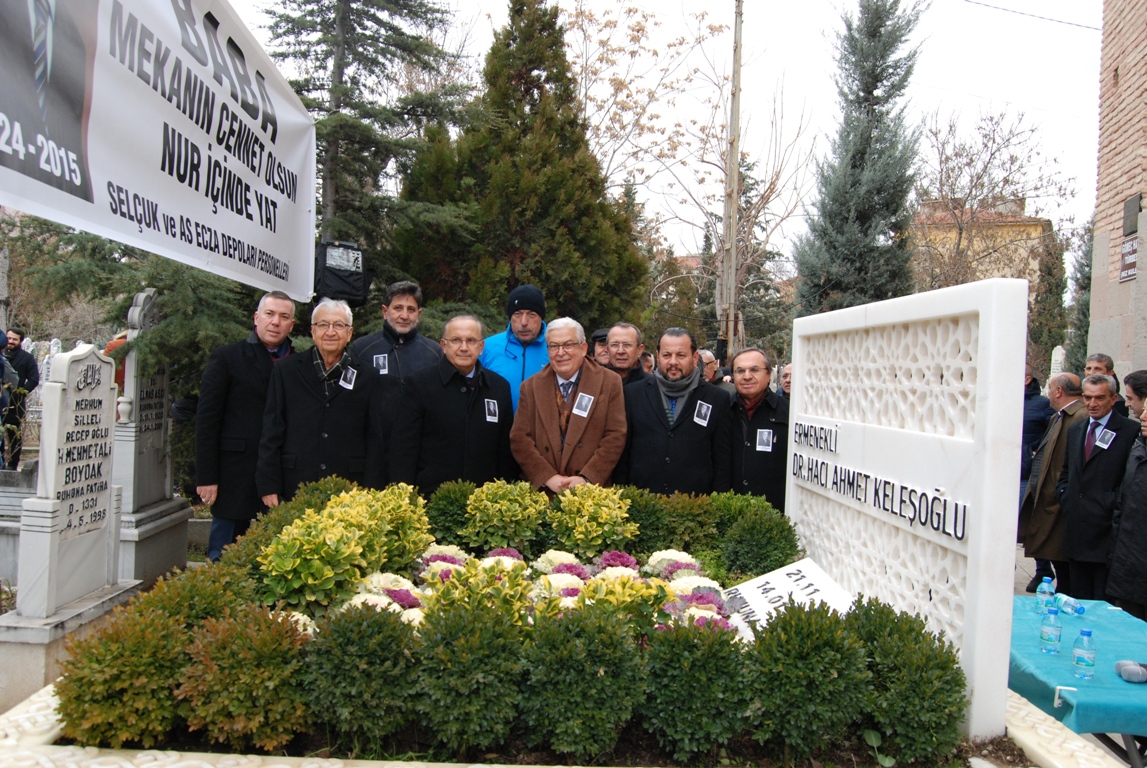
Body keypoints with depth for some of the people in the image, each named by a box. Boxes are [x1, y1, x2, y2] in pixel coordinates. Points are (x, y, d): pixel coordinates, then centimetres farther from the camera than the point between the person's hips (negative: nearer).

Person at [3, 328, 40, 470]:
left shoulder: (27, 358, 2)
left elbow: (34, 380, -4)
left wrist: (21, 393, -15)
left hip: (16, 404, -3)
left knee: (14, 434, 4)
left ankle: (13, 464, 10)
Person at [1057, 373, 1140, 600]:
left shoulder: (1131, 431, -6)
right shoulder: (1075, 430, 15)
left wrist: (1114, 503, -14)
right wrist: (1065, 496, 9)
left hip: (1106, 530, -6)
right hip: (1076, 529, 6)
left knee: (1104, 602, 0)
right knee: (1078, 597, 14)